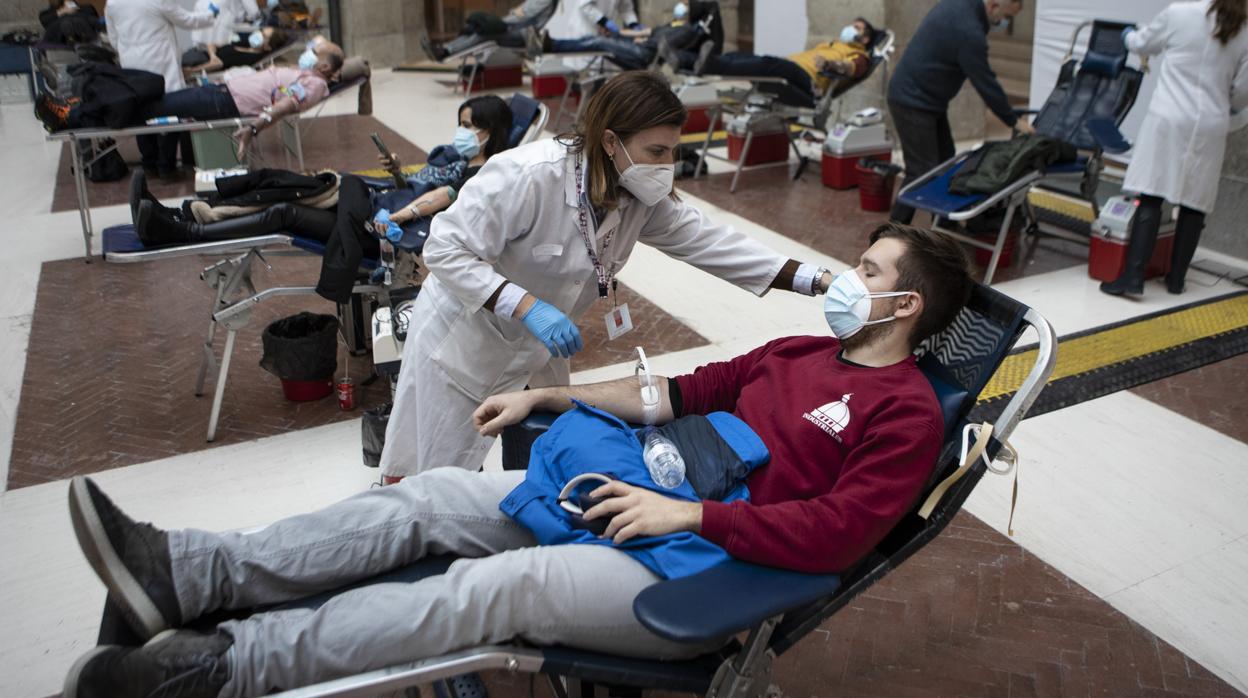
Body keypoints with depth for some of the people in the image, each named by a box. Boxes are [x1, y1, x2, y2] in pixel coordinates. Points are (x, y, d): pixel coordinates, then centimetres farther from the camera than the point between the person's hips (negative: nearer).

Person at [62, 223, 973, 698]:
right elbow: (681, 391, 19)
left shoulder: (907, 414, -6)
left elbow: (836, 535, -18)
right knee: (432, 499, -5)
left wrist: (687, 512, -20)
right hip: (644, 496, 8)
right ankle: (191, 573, -7)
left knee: (496, 585, -25)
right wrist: (546, 396, 14)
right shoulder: (800, 353, 17)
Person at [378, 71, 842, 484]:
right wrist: (527, 306, -39)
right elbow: (446, 250, -28)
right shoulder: (531, 176, -31)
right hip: (463, 342, -6)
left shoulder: (641, 198, -9)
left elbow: (704, 240, -7)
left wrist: (813, 280, -14)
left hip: (538, 349, 7)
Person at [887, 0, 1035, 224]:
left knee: (945, 164, 12)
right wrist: (1014, 121, -6)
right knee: (922, 172, -9)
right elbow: (986, 82, -18)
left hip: (927, 99, 10)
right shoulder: (968, 32, -24)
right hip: (912, 103, -10)